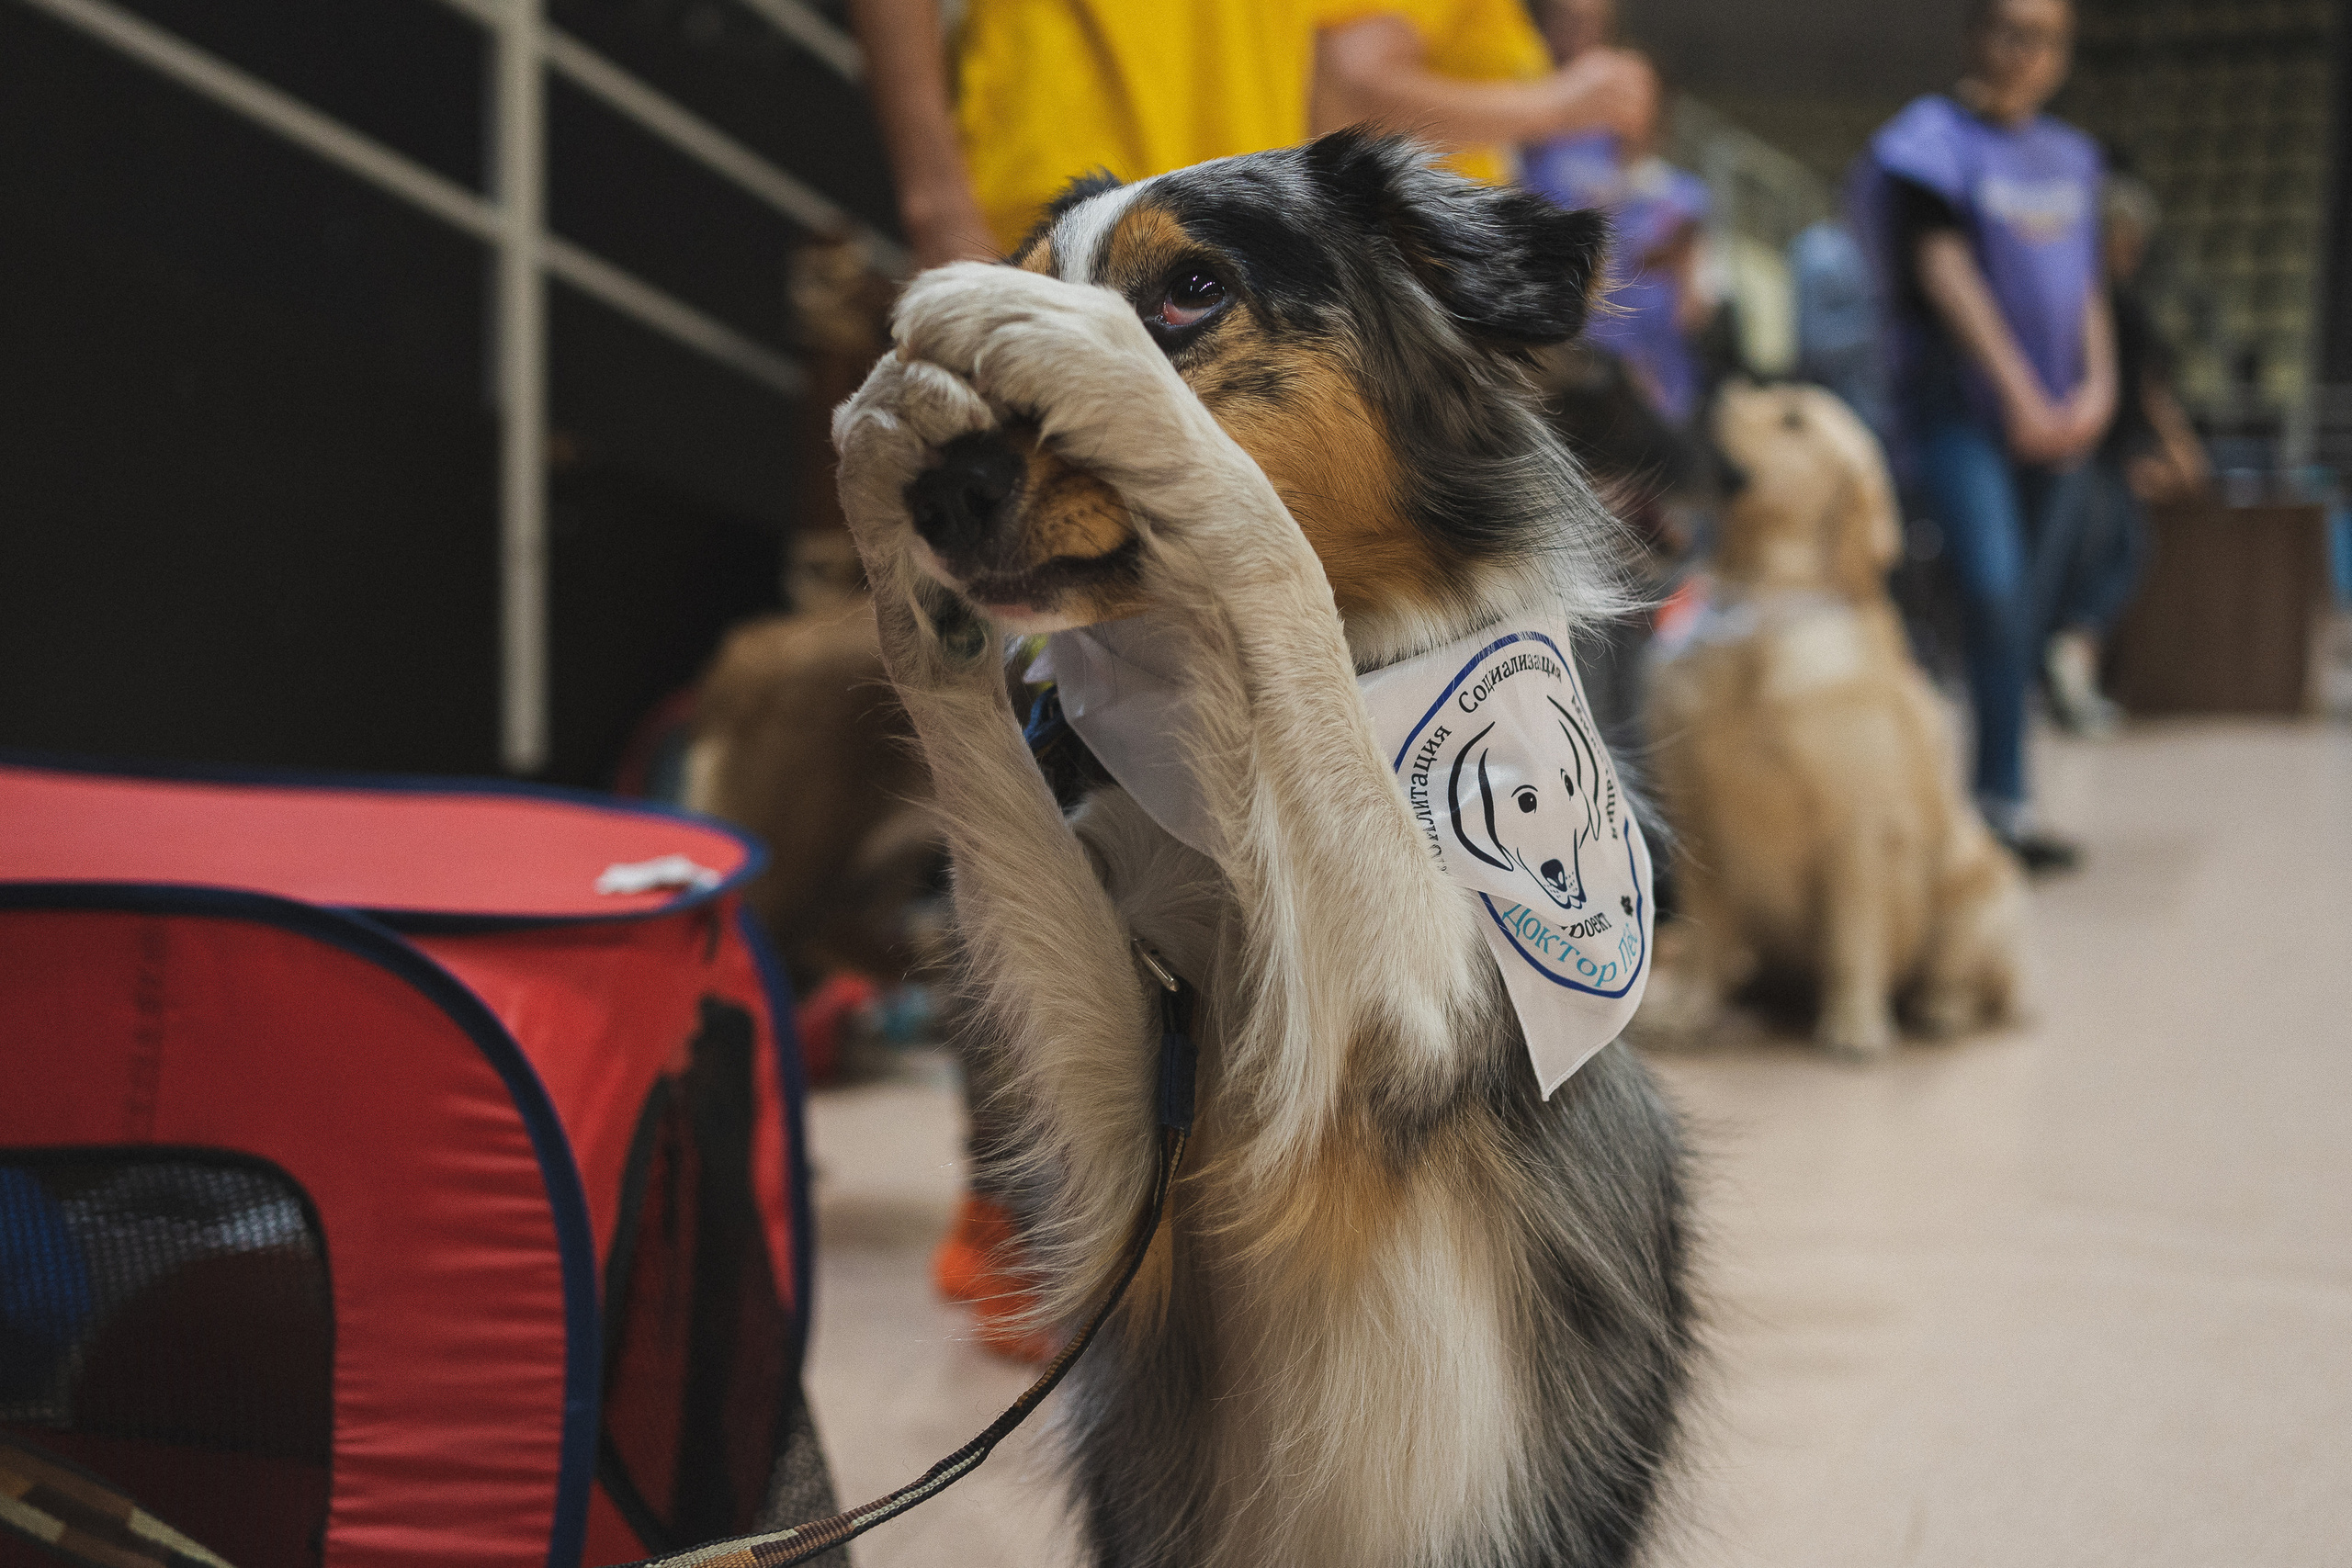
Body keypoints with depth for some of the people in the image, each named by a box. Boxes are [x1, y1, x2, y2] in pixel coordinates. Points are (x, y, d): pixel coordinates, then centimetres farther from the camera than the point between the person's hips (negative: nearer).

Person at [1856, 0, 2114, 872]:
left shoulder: (2069, 157, 15)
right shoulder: (1937, 140, -3)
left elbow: (2085, 285, 16)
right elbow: (1944, 270, -12)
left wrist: (2097, 386, -1)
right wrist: (2020, 393, -18)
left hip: (2051, 422, 6)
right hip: (1958, 407, -6)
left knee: (2016, 600, 7)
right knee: (1993, 587, -19)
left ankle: (1992, 792, 15)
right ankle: (2005, 799, -16)